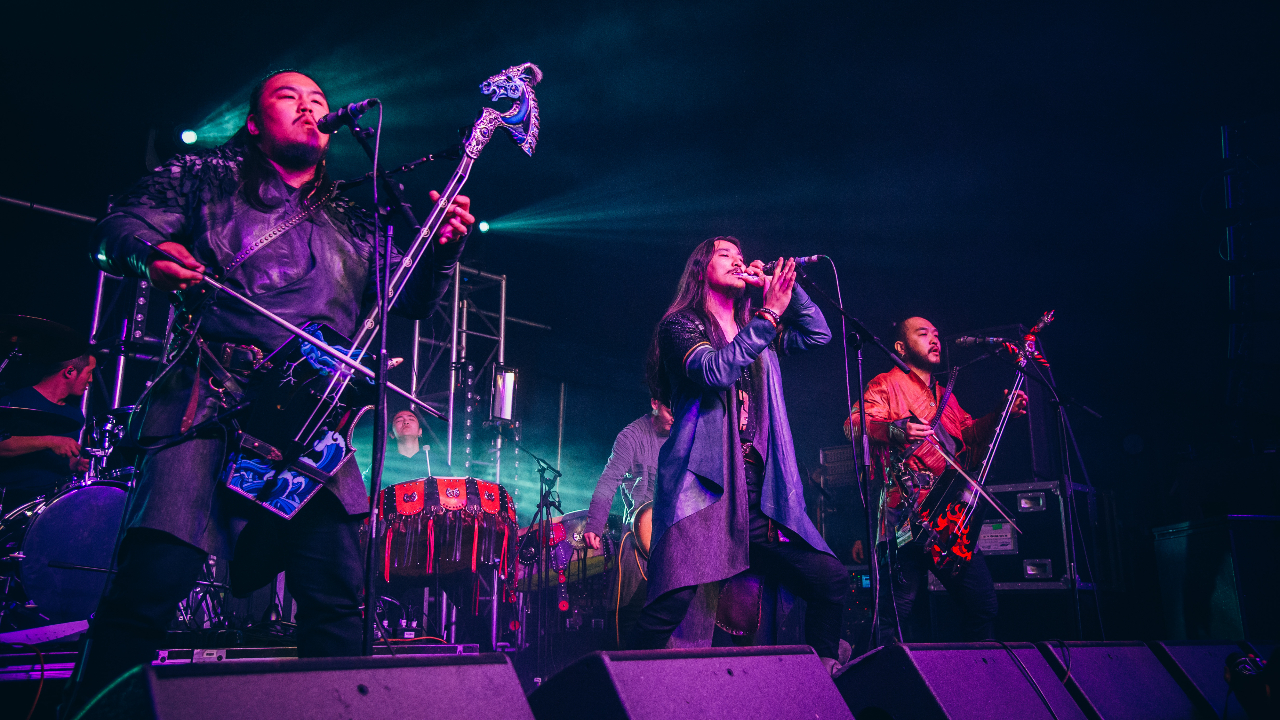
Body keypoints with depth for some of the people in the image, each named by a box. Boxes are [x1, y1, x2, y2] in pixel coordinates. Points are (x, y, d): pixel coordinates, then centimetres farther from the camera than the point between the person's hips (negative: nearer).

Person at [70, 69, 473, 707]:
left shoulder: (353, 224, 25)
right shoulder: (208, 176, 17)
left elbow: (411, 299, 23)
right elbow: (119, 225, 9)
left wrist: (443, 249, 3)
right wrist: (148, 254, -15)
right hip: (209, 400, -3)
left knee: (338, 594, -6)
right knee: (154, 578, -15)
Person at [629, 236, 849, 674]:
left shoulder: (759, 333, 24)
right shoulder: (680, 325, 5)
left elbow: (819, 334, 20)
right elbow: (714, 370, -13)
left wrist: (783, 287, 10)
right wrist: (771, 314, -15)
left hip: (760, 493, 6)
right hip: (703, 485, -6)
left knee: (832, 579, 0)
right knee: (674, 598, -21)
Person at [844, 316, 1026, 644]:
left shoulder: (945, 396, 27)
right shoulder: (885, 385, 3)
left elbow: (970, 434, 30)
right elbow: (854, 425, -12)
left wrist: (1002, 414, 14)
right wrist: (894, 431, -31)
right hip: (907, 514, -7)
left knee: (983, 602, 9)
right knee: (897, 607, -11)